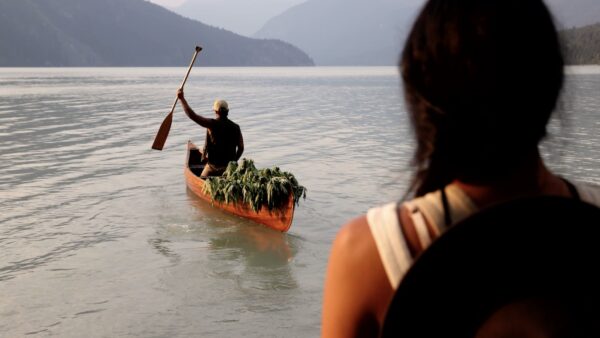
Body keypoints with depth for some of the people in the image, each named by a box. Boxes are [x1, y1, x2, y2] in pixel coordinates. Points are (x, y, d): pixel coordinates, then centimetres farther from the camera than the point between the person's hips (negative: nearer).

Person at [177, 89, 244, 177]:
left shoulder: (212, 124, -12)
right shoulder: (236, 127, -2)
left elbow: (192, 115, -14)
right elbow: (241, 148, 3)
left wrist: (182, 98, -6)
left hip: (213, 166, -3)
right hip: (229, 167, 3)